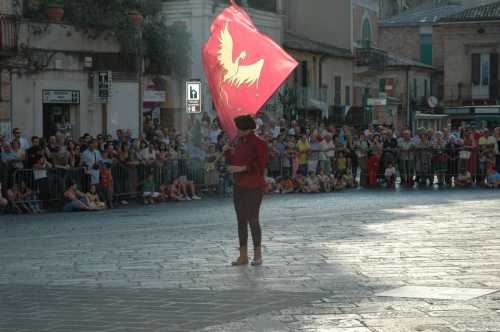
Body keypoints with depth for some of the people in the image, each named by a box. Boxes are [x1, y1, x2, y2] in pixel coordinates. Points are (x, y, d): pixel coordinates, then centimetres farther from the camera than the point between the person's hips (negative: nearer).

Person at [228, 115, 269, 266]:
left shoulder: (259, 143, -12)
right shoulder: (241, 142, 12)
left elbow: (261, 164, -17)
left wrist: (242, 168, -22)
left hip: (254, 187, -8)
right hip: (239, 186, 8)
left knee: (253, 220, -6)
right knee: (241, 220, 7)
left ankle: (258, 255, 6)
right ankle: (243, 256, 12)